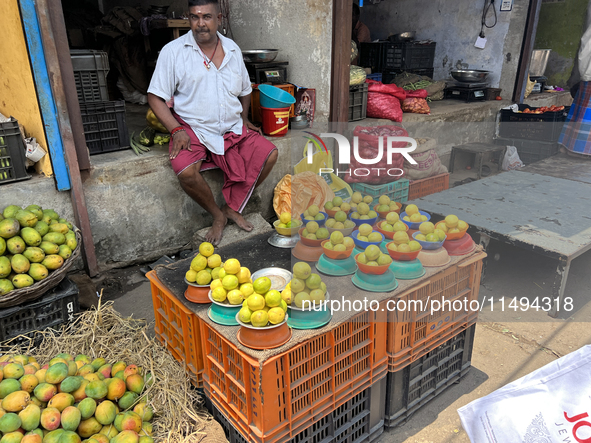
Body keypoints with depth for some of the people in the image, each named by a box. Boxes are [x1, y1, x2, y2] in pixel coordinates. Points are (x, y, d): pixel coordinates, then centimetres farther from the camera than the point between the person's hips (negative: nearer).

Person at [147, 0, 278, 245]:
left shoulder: (232, 49, 9)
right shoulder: (173, 51, -4)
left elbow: (244, 89, 24)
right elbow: (156, 97, -5)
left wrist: (244, 119, 11)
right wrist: (176, 130, -17)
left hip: (233, 128, 4)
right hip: (192, 129, -4)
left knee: (269, 154, -14)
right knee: (186, 172, -31)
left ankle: (233, 207, 1)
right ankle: (218, 215, -2)